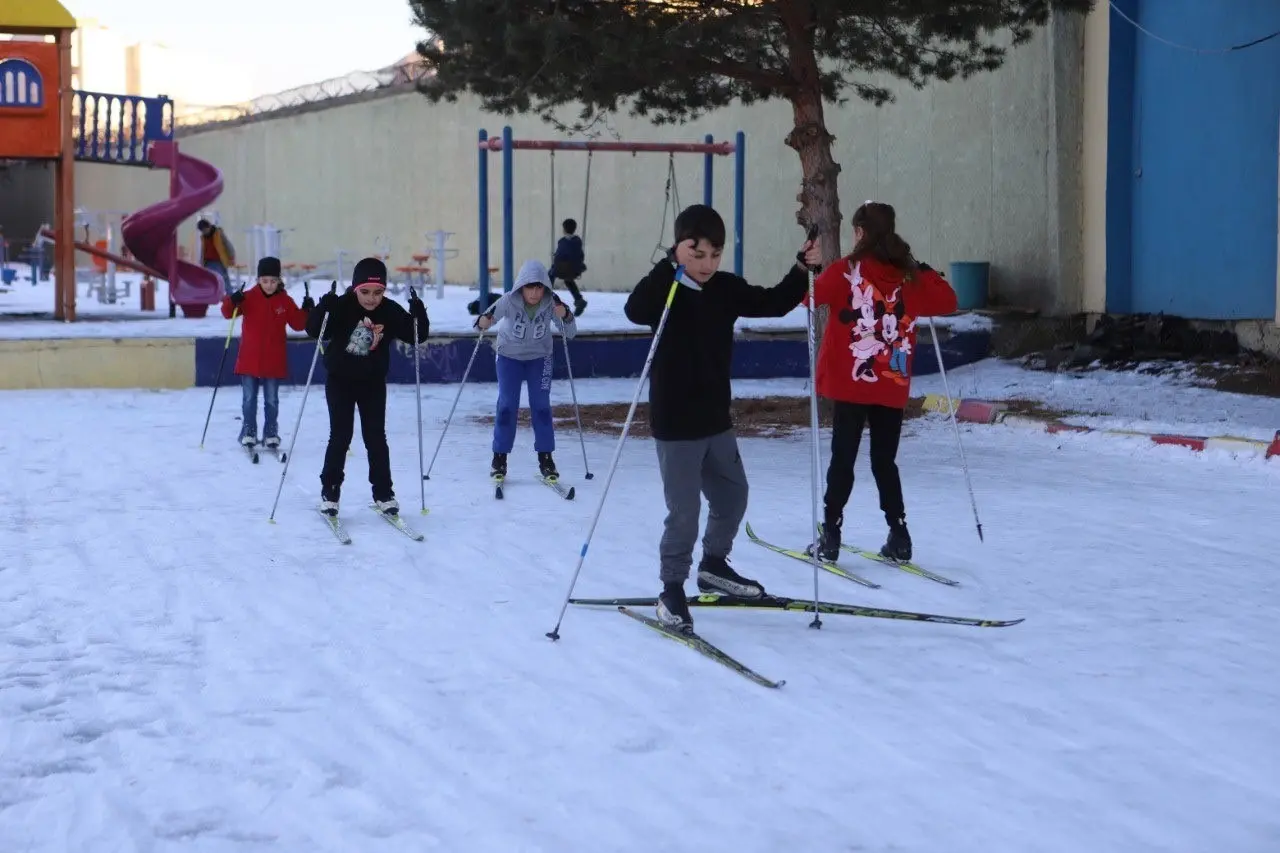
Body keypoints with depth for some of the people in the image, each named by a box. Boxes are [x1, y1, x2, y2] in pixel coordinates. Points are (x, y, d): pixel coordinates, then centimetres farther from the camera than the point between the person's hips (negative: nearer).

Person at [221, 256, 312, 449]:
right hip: (249, 360, 0)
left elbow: (298, 324, 3)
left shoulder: (285, 301, 0)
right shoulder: (248, 298, -3)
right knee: (249, 399, 6)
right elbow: (228, 313, -4)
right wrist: (232, 302, -25)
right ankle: (248, 433, 16)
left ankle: (271, 434, 17)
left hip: (274, 362, 0)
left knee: (271, 400, 7)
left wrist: (306, 311, -14)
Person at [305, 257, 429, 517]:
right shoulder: (341, 306, -19)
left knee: (376, 437, 5)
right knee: (340, 436, -2)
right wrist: (324, 308, -39)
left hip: (373, 383, 2)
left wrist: (418, 313, -25)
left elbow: (416, 337, -7)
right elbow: (314, 331, -22)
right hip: (340, 381, -2)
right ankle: (329, 491, 9)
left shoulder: (390, 311, -12)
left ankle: (383, 493, 13)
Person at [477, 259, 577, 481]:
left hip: (540, 357, 1)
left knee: (541, 405, -4)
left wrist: (566, 317, -38)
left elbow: (570, 333, -18)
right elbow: (486, 320, -21)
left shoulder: (551, 302, -22)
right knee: (507, 405, -5)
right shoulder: (509, 301, -26)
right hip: (509, 356, -1)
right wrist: (482, 322, -45)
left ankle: (545, 458, 6)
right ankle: (499, 458, 7)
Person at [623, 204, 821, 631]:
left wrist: (803, 270, -4)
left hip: (717, 420, 7)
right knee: (684, 510, -4)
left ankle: (713, 566, 39)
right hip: (675, 424, -7)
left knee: (732, 495, 19)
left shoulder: (726, 289, 2)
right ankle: (671, 590, 10)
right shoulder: (666, 289, -15)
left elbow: (773, 304, 10)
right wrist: (672, 265, -39)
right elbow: (635, 310, -35)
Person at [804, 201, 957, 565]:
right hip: (893, 386, 3)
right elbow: (947, 301, 11)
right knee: (885, 461, 13)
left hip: (851, 384, -3)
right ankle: (898, 537, 10)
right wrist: (930, 277, 27)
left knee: (842, 459, 4)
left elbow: (812, 293, -17)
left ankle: (830, 536, 3)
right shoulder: (911, 275, 2)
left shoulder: (846, 270, -9)